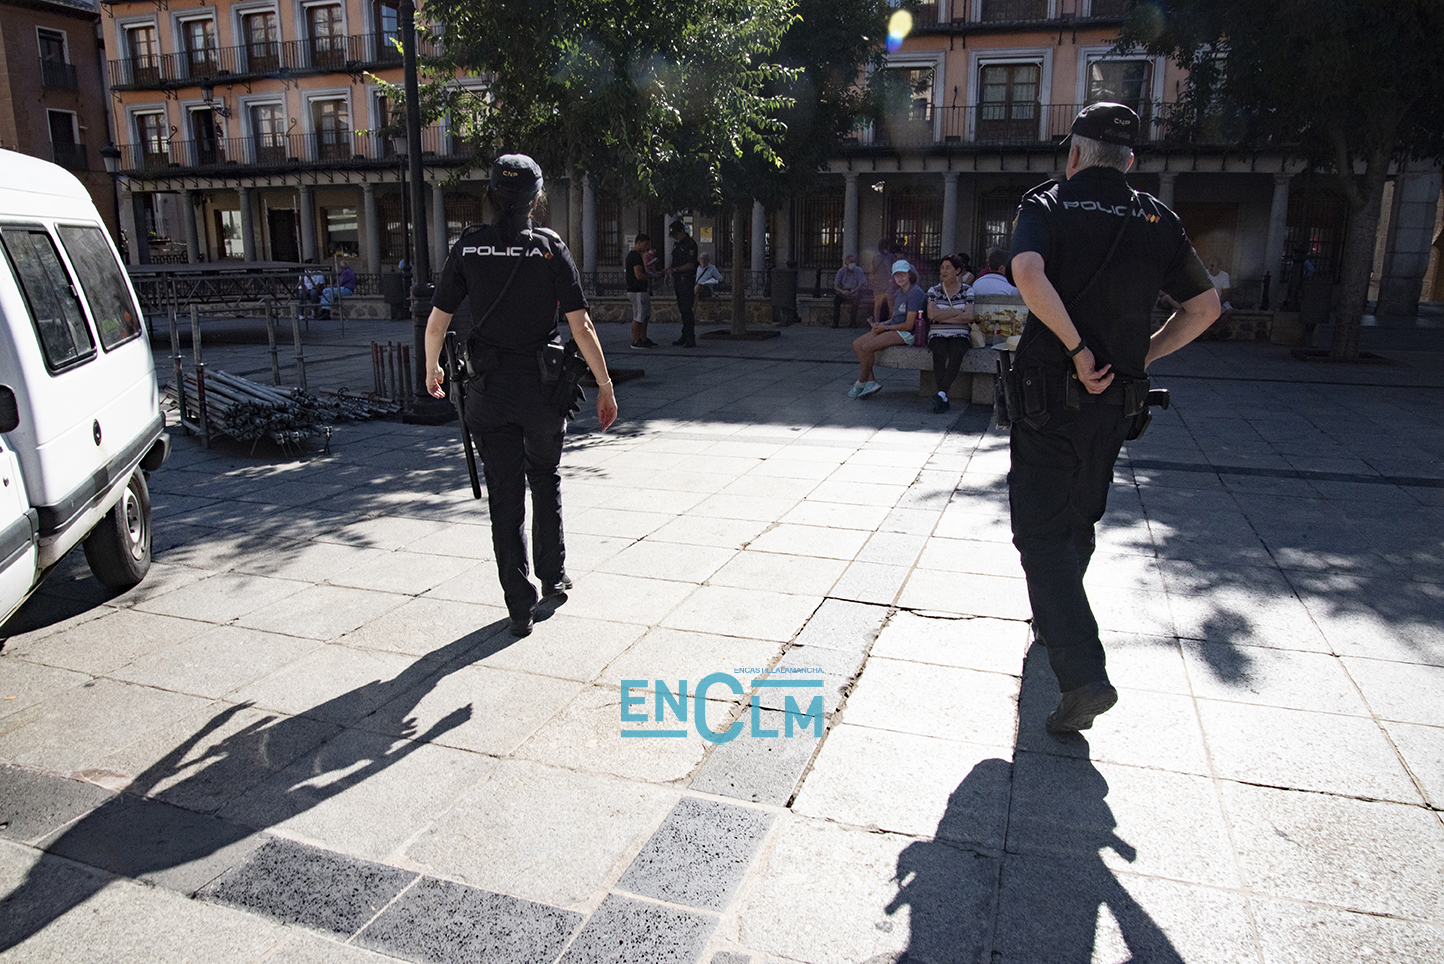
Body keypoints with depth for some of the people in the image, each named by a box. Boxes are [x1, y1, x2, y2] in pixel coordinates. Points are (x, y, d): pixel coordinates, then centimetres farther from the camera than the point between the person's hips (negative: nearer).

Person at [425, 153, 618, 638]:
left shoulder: (468, 247, -2)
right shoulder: (551, 248, -6)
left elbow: (437, 322, -1)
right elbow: (581, 326, -10)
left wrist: (431, 370, 17)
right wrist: (605, 386, -2)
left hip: (489, 389, 1)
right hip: (542, 387, 0)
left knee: (504, 495, 8)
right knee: (546, 479, 22)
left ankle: (520, 606, 11)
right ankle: (553, 580, 28)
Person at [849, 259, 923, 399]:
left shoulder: (915, 293, -16)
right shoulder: (900, 292, 14)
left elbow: (908, 325, -19)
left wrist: (886, 327, -10)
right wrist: (883, 323, 2)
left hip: (906, 334, -10)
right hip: (894, 329, 10)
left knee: (867, 347, -24)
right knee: (857, 344, -3)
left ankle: (861, 383, -6)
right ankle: (870, 382, -10)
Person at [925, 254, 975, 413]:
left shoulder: (966, 291, 10)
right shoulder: (934, 290, 12)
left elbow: (969, 316, -4)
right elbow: (931, 313, -5)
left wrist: (942, 317, -6)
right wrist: (958, 312, -4)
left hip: (960, 335, 0)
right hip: (938, 334, 0)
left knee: (956, 352, -35)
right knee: (940, 352, -34)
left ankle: (941, 394, -43)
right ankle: (944, 399, -36)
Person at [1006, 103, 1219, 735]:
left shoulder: (1046, 204, -3)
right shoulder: (1158, 219, 9)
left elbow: (1028, 273, -25)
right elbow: (1205, 307, 10)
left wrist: (1078, 350, -19)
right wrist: (1142, 355, 12)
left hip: (1049, 393, -5)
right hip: (1117, 402, 5)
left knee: (1042, 531, -3)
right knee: (1078, 521, 22)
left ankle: (1083, 675, -15)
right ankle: (1055, 623, 41)